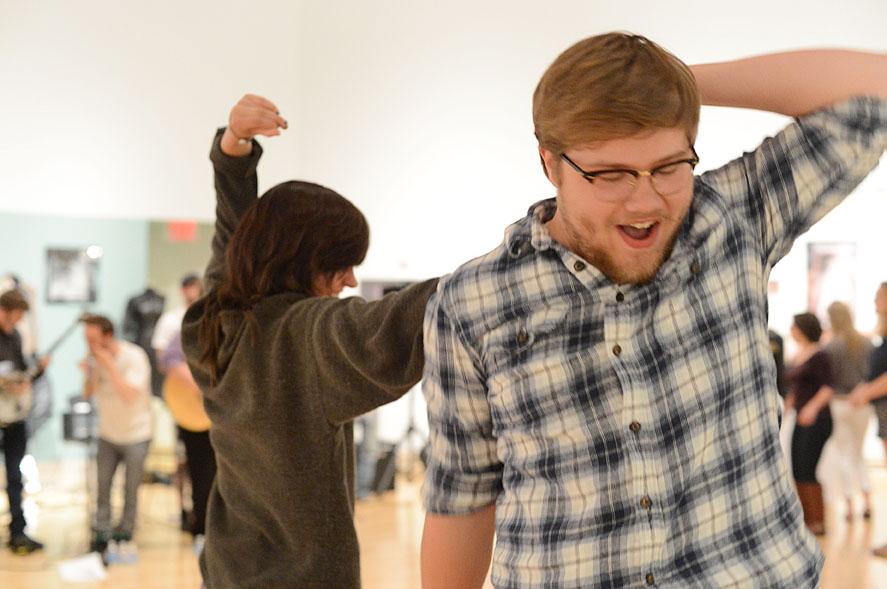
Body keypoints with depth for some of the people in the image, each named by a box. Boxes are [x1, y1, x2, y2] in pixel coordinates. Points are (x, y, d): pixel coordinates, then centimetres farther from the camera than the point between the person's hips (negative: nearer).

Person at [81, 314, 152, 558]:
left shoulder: (134, 357, -20)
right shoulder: (94, 357, -4)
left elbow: (129, 395, -29)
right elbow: (88, 395, -3)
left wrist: (109, 365, -31)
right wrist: (91, 373, -21)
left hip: (136, 433, -4)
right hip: (108, 433, 4)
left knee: (131, 488, 2)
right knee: (102, 485, 0)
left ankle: (124, 535, 16)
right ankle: (102, 536, 8)